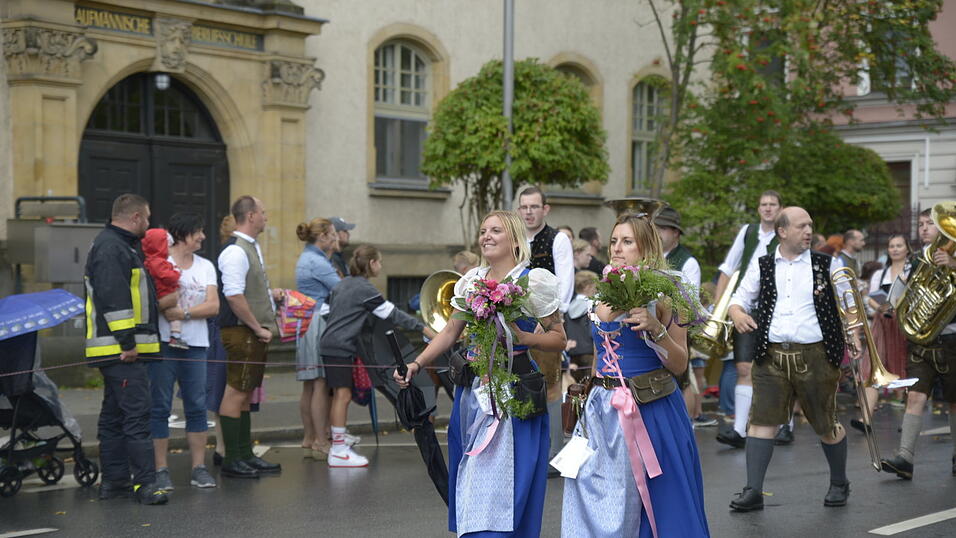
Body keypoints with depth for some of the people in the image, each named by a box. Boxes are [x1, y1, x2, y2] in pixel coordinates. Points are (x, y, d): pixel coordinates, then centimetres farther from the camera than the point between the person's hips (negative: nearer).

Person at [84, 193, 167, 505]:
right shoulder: (111, 248, -13)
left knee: (114, 415, 13)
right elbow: (113, 298, -21)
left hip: (121, 350, 11)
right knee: (136, 412, -12)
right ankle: (145, 483, -13)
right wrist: (127, 341, -22)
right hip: (122, 350, -11)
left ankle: (113, 480, 18)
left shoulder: (121, 246, 21)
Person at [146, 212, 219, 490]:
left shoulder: (205, 266, 13)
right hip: (164, 342, -4)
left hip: (195, 344, 5)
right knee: (160, 407, -1)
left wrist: (184, 313, -12)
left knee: (197, 407, 5)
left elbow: (213, 306, 1)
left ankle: (199, 468, 12)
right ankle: (160, 470, 5)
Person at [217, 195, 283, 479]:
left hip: (256, 334, 10)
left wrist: (271, 294, 13)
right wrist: (258, 328, -18)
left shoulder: (251, 247, 17)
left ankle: (245, 455, 22)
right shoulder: (235, 251, -16)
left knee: (246, 394, 15)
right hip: (242, 333, -10)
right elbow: (234, 296, -22)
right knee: (235, 393, -5)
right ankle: (232, 460, -1)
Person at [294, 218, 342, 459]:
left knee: (310, 386, 13)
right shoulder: (316, 261, -13)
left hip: (306, 322, 11)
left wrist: (330, 254, 15)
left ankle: (309, 439, 18)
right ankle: (321, 442, -7)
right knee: (321, 384, -8)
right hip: (319, 324, -11)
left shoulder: (306, 258, 19)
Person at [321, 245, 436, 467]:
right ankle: (339, 452, -9)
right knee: (343, 394, -9)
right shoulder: (364, 288, -11)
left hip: (330, 344, 9)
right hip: (340, 347, -9)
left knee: (340, 394, 11)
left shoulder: (344, 283, 15)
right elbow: (392, 314, -12)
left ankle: (338, 445, 14)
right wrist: (422, 327, -9)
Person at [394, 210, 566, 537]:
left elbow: (559, 338, -2)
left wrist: (522, 337, -17)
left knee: (500, 480, -9)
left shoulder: (533, 281, -3)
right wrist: (417, 364, 2)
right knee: (471, 482, 8)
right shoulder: (471, 281, 11)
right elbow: (451, 332, 13)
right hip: (473, 390, 6)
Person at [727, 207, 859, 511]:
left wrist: (854, 337, -6)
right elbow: (739, 300, 10)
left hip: (815, 357, -1)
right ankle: (753, 491, -4)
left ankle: (839, 484, 28)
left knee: (825, 425, 8)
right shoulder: (761, 267, 9)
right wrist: (738, 314, -13)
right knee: (762, 420, -7)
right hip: (771, 357, 1)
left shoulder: (827, 266, 6)